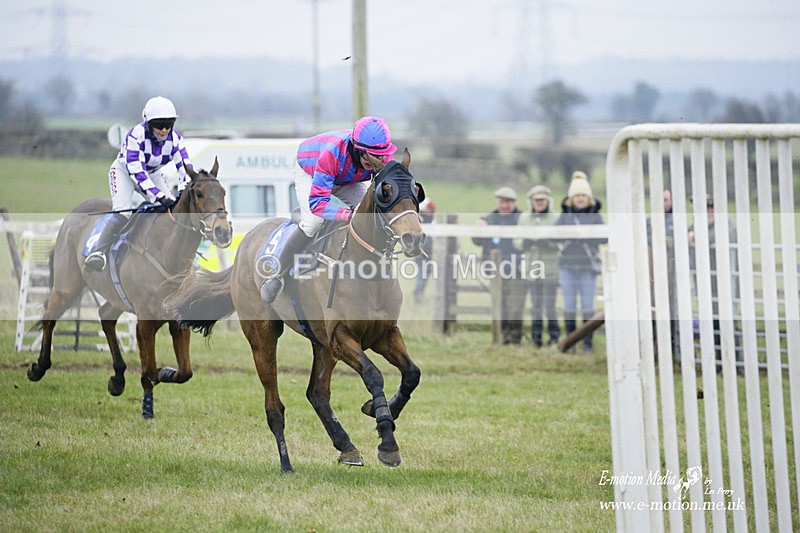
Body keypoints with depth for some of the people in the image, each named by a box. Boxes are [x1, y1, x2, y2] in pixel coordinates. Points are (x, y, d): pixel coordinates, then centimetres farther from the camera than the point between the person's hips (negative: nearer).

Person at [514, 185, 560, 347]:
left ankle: (554, 337, 4)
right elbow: (517, 241, 11)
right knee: (536, 307, 9)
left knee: (549, 306, -6)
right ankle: (536, 338, 16)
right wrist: (526, 243, -10)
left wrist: (547, 243, -22)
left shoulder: (555, 218, -2)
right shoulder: (524, 218, 10)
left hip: (550, 270, -4)